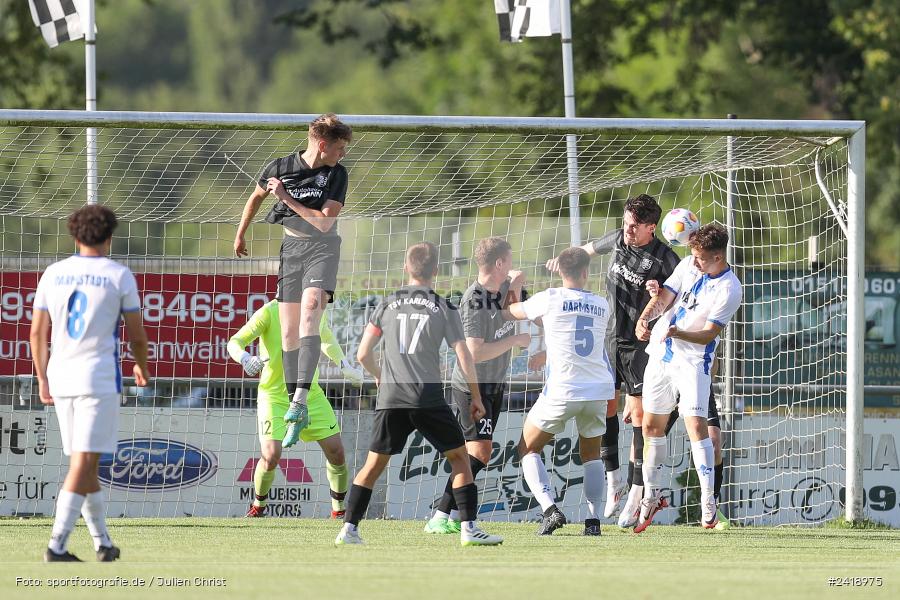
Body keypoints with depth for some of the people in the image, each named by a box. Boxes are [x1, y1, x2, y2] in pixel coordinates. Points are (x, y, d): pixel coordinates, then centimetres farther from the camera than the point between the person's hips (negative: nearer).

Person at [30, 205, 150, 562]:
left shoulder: (53, 274, 7)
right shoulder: (119, 276, -4)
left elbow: (37, 333, 9)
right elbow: (137, 335, 1)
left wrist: (43, 380, 18)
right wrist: (142, 369, 20)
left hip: (61, 376, 5)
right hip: (99, 378, -5)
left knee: (86, 463, 15)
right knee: (83, 464, -7)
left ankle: (103, 542, 21)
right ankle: (57, 546, -17)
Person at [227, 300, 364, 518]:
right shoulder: (270, 312, -15)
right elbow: (235, 342, -17)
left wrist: (344, 365, 21)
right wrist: (245, 359, -37)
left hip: (311, 395, 5)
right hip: (274, 396, -5)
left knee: (336, 451, 0)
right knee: (271, 456, -16)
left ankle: (339, 509, 20)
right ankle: (258, 506, 12)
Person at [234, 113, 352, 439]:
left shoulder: (337, 174, -6)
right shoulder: (279, 167, -4)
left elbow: (324, 222, -13)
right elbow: (256, 197, 16)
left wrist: (286, 198, -16)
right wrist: (240, 235, 27)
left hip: (321, 248, -3)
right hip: (287, 249, 3)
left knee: (309, 311, -26)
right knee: (288, 331, 0)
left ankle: (302, 397, -36)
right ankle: (295, 408, 7)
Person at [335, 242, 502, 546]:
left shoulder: (387, 305, 9)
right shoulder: (443, 308, 3)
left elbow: (363, 354, 10)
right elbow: (463, 356, 0)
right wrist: (476, 397, 11)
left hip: (390, 397, 2)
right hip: (428, 397, -2)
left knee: (374, 464, 10)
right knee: (459, 457, 9)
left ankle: (348, 529, 3)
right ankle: (469, 529, 1)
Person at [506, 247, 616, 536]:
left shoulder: (549, 299, -3)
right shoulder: (601, 305, 10)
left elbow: (512, 311, 13)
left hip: (562, 390, -4)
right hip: (599, 389, 4)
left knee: (528, 450, 11)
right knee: (591, 454, 22)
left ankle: (550, 509, -10)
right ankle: (594, 519, 7)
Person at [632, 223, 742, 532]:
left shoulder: (729, 289, -15)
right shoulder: (688, 265, 2)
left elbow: (709, 334, -18)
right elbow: (664, 297, -1)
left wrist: (678, 333, -35)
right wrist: (644, 318, -21)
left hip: (694, 361, -6)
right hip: (661, 354, 6)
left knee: (696, 424, -19)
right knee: (651, 426, 11)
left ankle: (708, 501, -17)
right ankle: (651, 495, 24)